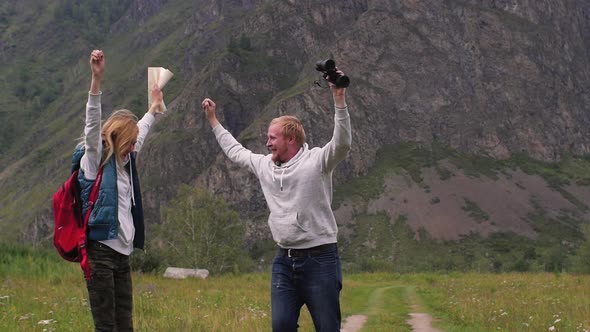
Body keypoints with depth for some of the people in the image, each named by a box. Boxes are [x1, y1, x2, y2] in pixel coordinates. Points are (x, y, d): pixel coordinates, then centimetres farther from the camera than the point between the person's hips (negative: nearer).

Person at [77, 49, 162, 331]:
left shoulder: (125, 162, 17)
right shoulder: (95, 159, -2)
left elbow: (140, 132, 36)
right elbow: (92, 123, -17)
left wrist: (154, 107, 52)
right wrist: (96, 78, -29)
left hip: (122, 253, 8)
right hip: (100, 251, -8)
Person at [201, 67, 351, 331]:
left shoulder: (316, 161, -7)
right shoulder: (264, 165, 13)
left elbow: (342, 143, -24)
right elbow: (235, 151, 28)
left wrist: (339, 98, -32)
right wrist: (212, 119, 35)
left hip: (320, 259, -6)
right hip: (284, 260, 6)